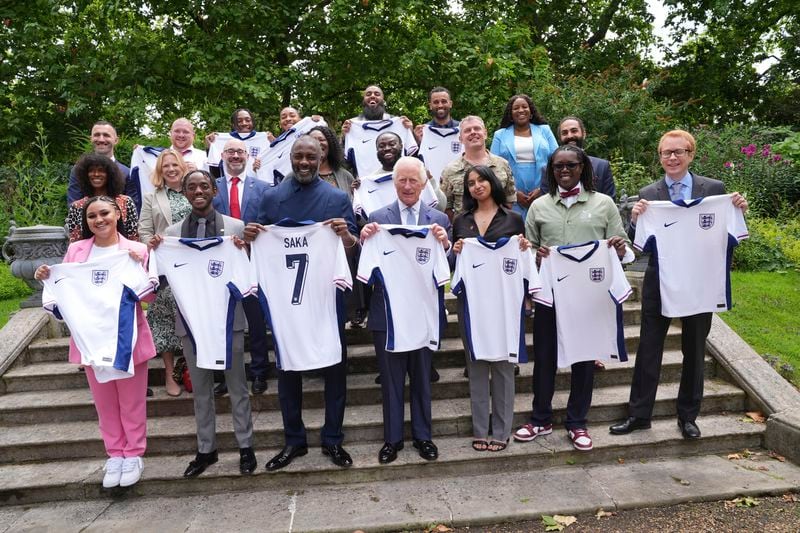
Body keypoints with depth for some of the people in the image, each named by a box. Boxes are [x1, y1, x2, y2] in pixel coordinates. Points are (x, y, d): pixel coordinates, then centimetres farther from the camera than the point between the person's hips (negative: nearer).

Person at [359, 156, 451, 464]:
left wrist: (445, 244, -21)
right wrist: (364, 241, -22)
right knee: (391, 379, 11)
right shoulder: (377, 218, 0)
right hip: (387, 311, 0)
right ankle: (392, 438, 27)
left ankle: (422, 436, 30)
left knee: (422, 378, 14)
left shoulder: (439, 219, 2)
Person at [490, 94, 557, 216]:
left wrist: (542, 190, -7)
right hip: (512, 200, -1)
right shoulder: (500, 135, 11)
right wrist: (514, 193, -8)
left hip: (542, 196, 1)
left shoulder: (544, 130, 13)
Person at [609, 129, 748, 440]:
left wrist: (738, 212, -15)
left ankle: (688, 416, 29)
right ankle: (639, 414, 18)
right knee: (648, 349, 6)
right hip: (659, 283, 0)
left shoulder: (714, 189, -1)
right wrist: (635, 220, -22)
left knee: (694, 351, 13)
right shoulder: (648, 195, -1)